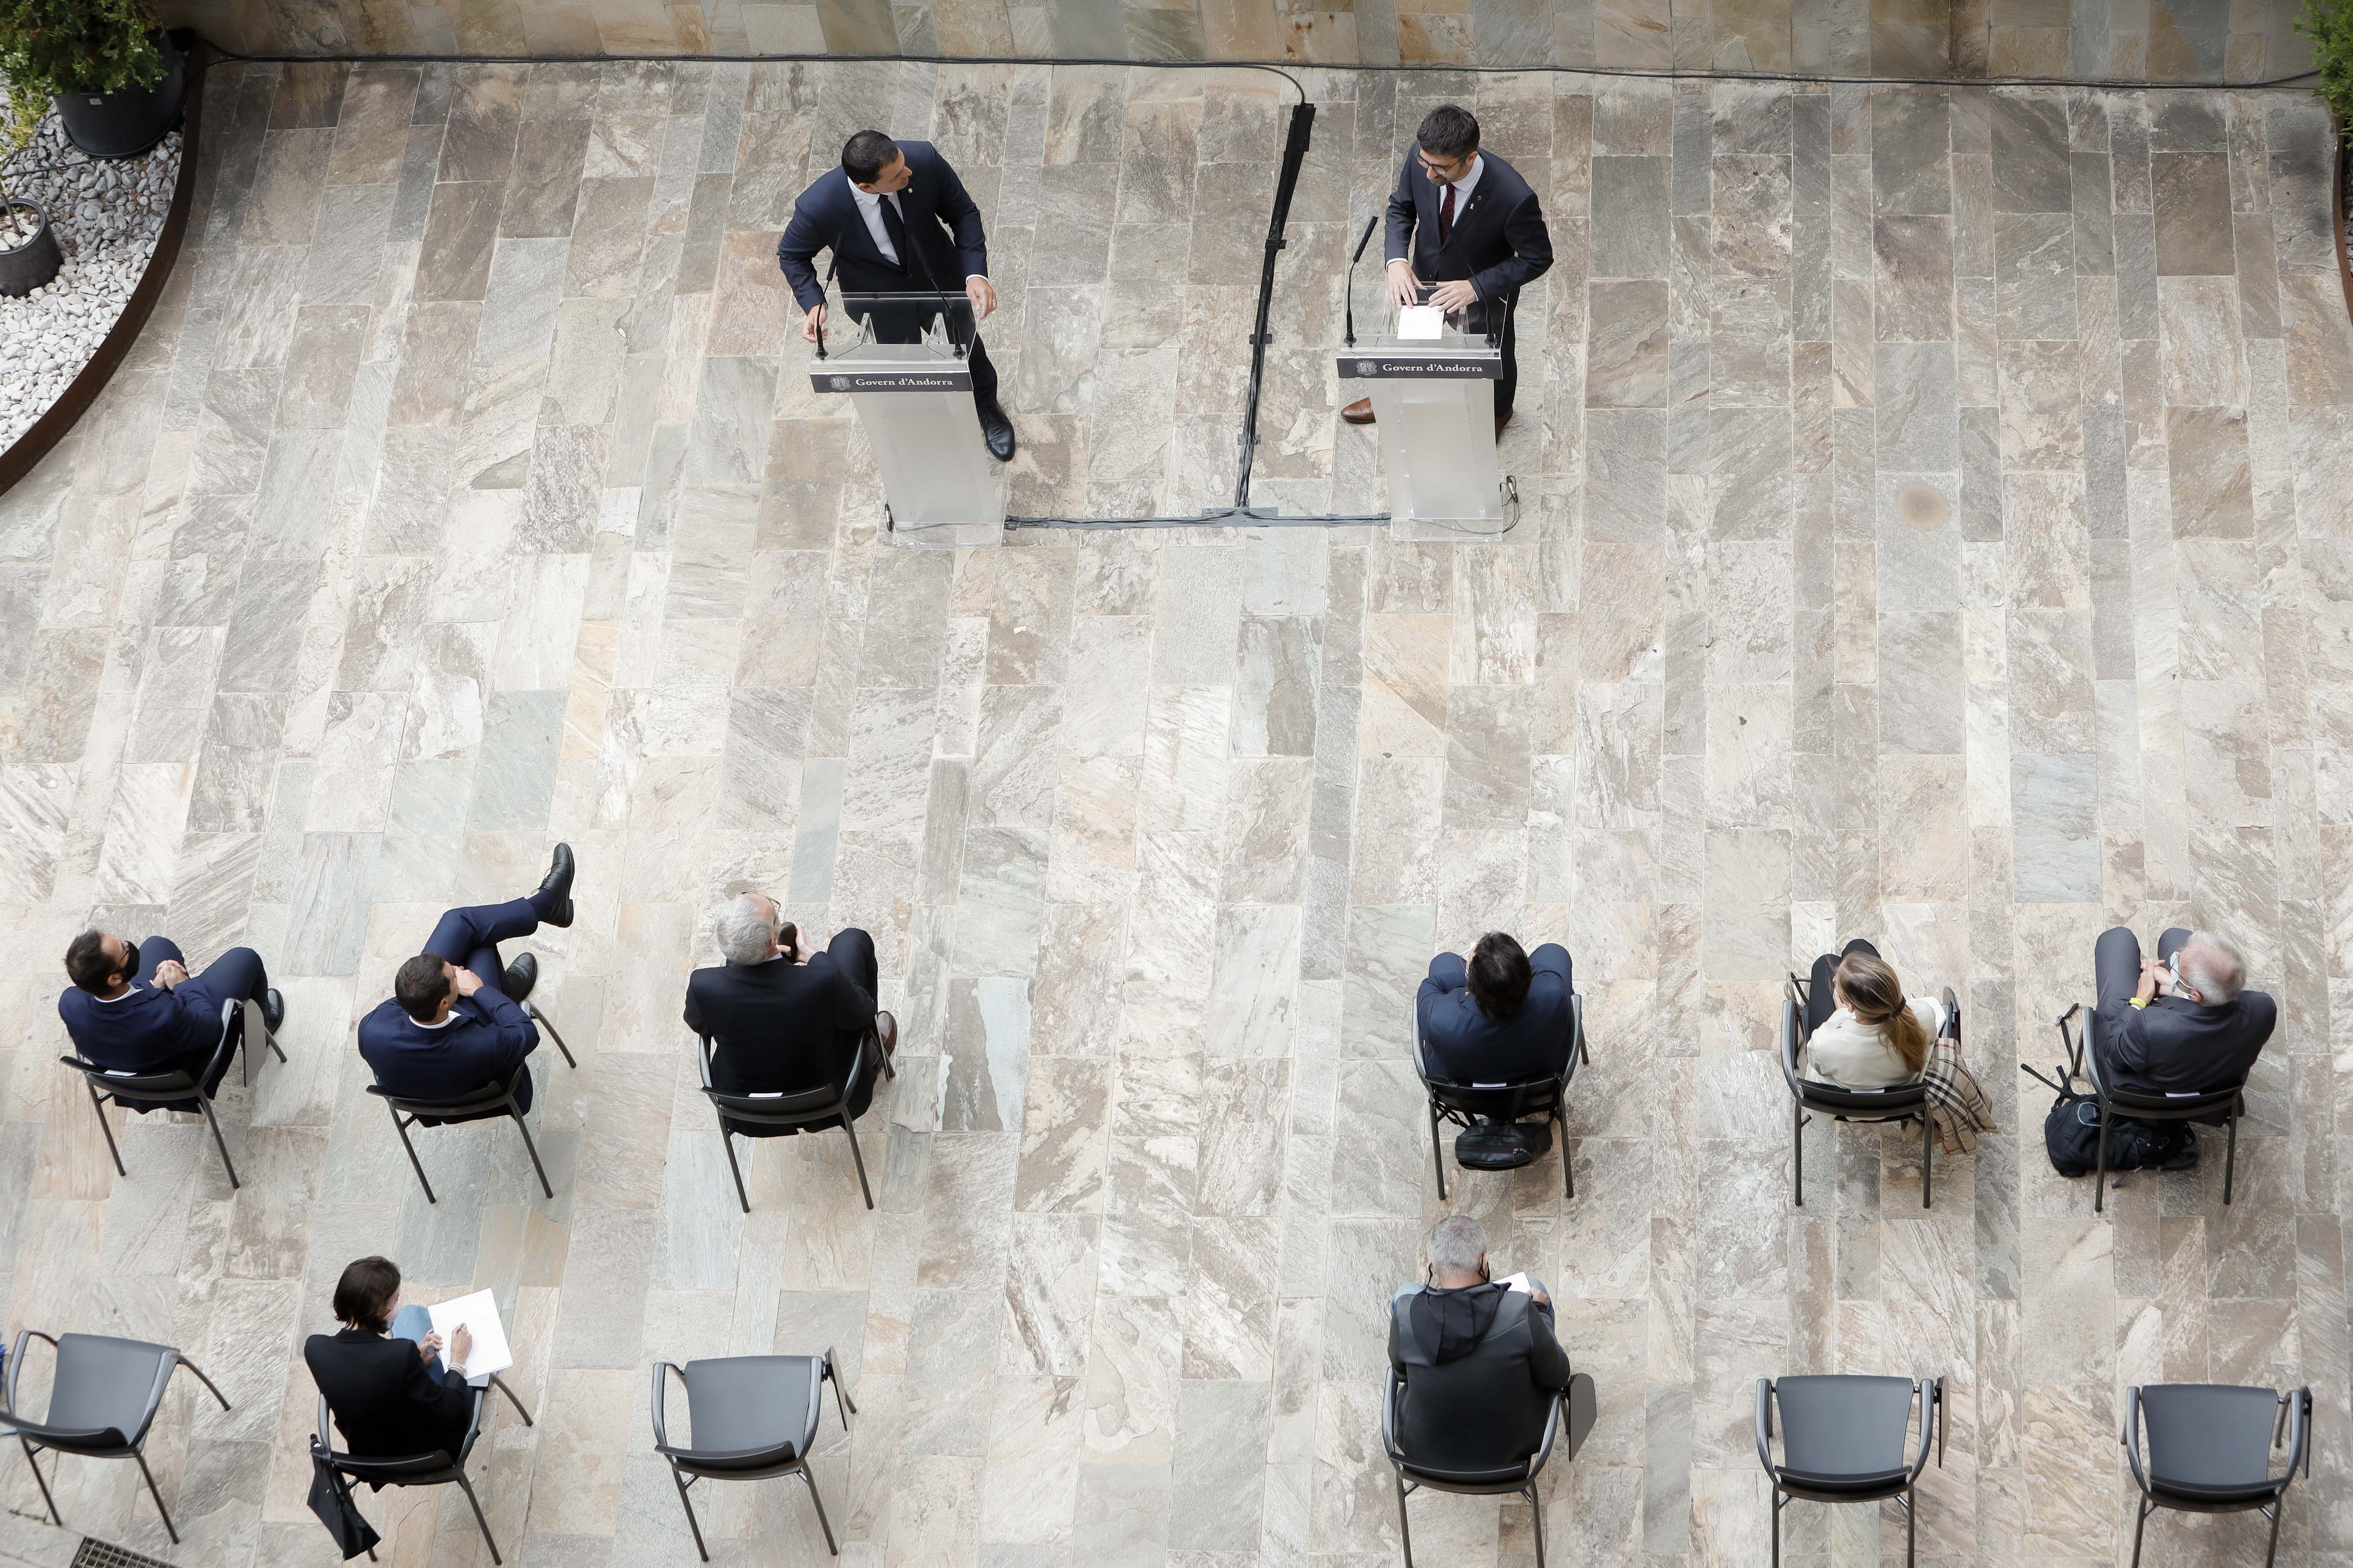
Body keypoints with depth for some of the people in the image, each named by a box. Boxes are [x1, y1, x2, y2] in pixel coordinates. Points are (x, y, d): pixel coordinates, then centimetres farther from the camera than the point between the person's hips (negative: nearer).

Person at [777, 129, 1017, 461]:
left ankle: (988, 408, 62)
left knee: (968, 346, 27)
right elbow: (791, 254, -14)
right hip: (880, 295, -2)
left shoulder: (924, 159, -35)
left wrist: (976, 273, -30)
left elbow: (963, 212, -16)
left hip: (939, 275, 2)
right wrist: (813, 303, -31)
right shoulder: (819, 206, -37)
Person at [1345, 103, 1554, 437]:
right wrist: (1397, 260, -25)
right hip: (1426, 278, 3)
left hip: (1485, 291, -3)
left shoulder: (1513, 197, -42)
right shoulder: (1423, 157, -29)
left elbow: (1537, 259, -26)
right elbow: (1401, 206, -9)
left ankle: (1499, 409, 61)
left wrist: (1476, 287, -33)